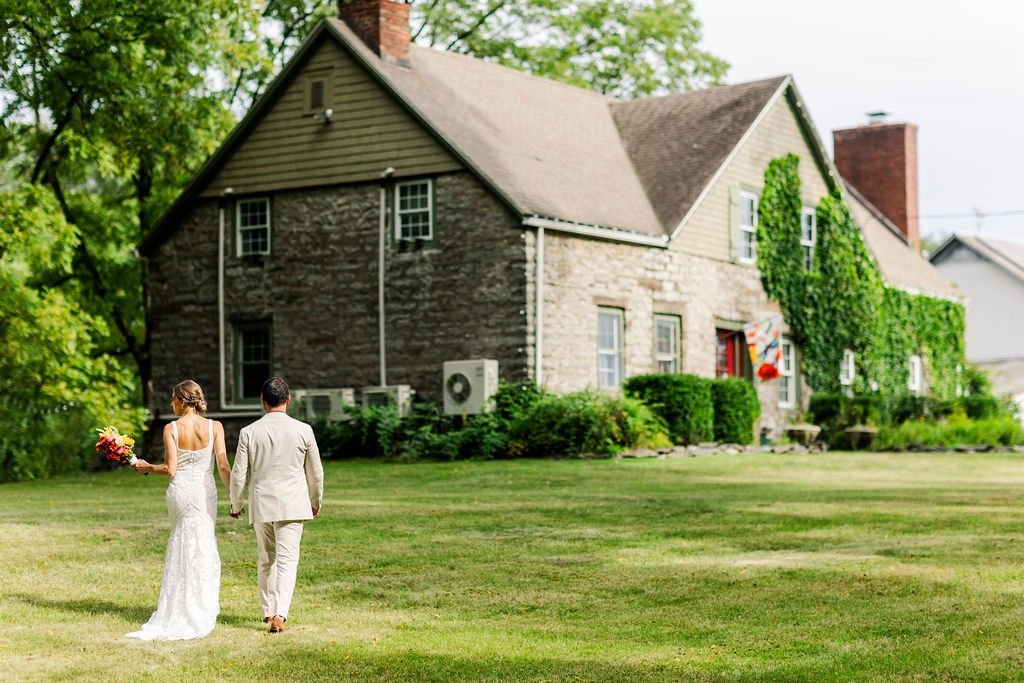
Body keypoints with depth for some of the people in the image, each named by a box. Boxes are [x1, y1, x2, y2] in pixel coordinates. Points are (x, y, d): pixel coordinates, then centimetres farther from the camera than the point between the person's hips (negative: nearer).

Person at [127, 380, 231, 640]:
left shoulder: (171, 429, -7)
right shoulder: (215, 427, -4)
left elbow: (171, 469, -8)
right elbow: (223, 466, -8)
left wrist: (147, 467, 9)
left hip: (180, 491, 0)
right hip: (205, 492, 0)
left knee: (181, 549, 13)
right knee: (202, 548, 8)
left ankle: (177, 615, 19)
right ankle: (200, 614, 10)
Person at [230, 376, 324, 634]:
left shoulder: (249, 432, -4)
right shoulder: (303, 430, -5)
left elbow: (238, 474, 0)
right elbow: (315, 472, 5)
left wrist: (236, 504, 16)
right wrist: (316, 501, 21)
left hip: (261, 504, 2)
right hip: (292, 504, -2)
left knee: (265, 559, 18)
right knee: (287, 559, -3)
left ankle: (268, 610, 28)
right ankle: (279, 614, -16)